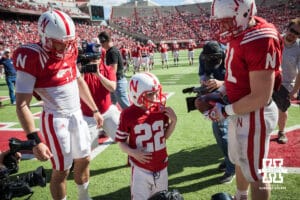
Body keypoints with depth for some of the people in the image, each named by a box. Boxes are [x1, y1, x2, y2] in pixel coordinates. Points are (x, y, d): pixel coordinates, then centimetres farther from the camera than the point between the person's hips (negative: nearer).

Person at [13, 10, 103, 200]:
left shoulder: (69, 52, 2)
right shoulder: (32, 58, -19)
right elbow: (22, 105, -19)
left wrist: (95, 110, 19)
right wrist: (35, 140, -23)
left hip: (78, 116, 7)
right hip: (56, 120, -7)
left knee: (84, 160, 19)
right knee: (61, 170, 5)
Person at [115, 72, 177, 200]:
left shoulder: (161, 109, -6)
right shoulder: (128, 115, -16)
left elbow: (166, 136, 6)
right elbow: (121, 142, -7)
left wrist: (173, 121, -8)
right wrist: (133, 153, -23)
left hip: (161, 165, 4)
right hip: (140, 167, -4)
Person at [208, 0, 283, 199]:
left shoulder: (260, 41, -26)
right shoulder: (239, 35, 3)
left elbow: (261, 97, -26)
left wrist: (225, 111, -17)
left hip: (254, 114, -10)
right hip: (240, 111, 10)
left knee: (255, 174, 8)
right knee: (240, 162, 28)